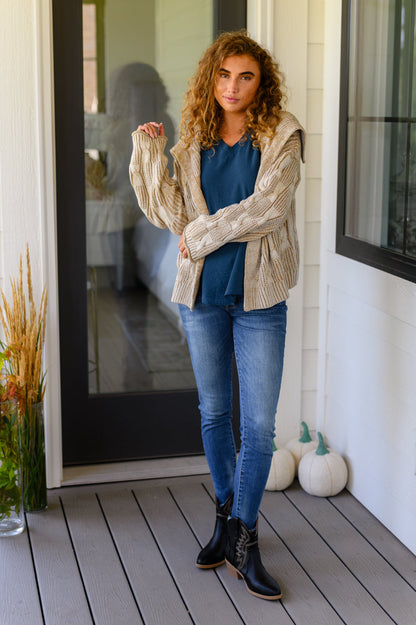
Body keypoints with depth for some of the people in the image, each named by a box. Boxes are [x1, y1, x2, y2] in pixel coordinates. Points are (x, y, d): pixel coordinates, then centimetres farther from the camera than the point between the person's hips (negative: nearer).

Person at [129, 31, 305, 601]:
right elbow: (172, 213, -3)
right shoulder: (193, 142, 5)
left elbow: (267, 207, -16)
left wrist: (203, 233, -11)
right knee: (214, 412, 14)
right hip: (203, 295, 3)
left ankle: (243, 542, 11)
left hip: (259, 297, -3)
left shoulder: (282, 136, -4)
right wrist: (150, 155, -9)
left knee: (259, 424, -2)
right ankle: (228, 518, 33)